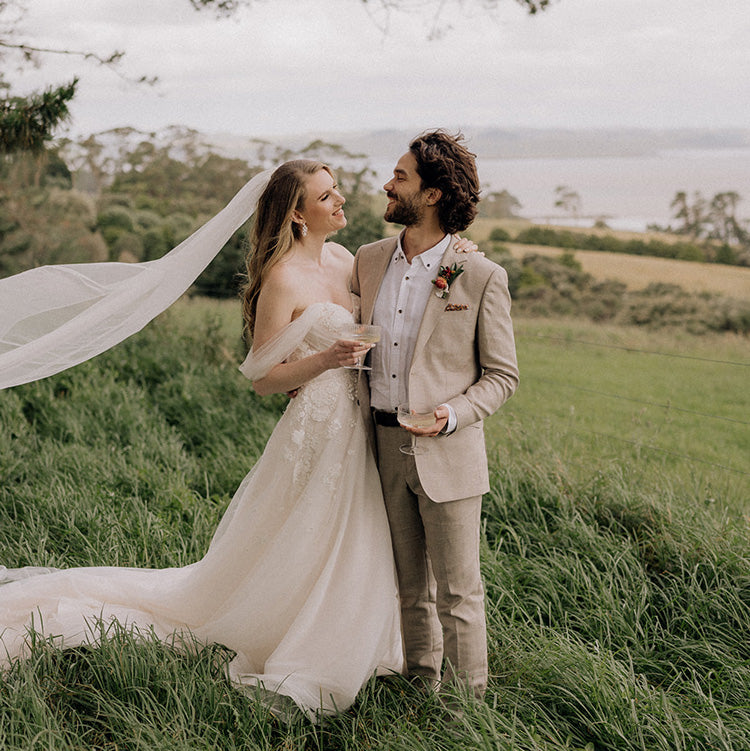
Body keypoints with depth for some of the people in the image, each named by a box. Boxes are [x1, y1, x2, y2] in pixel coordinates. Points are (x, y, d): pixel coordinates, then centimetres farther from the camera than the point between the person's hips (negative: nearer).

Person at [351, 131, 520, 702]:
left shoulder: (481, 277, -9)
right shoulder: (369, 261, 6)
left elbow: (502, 375, -4)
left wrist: (453, 413, -20)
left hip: (447, 454, -5)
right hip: (384, 445, 5)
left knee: (457, 593, 3)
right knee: (411, 588, 16)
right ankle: (423, 688, 31)